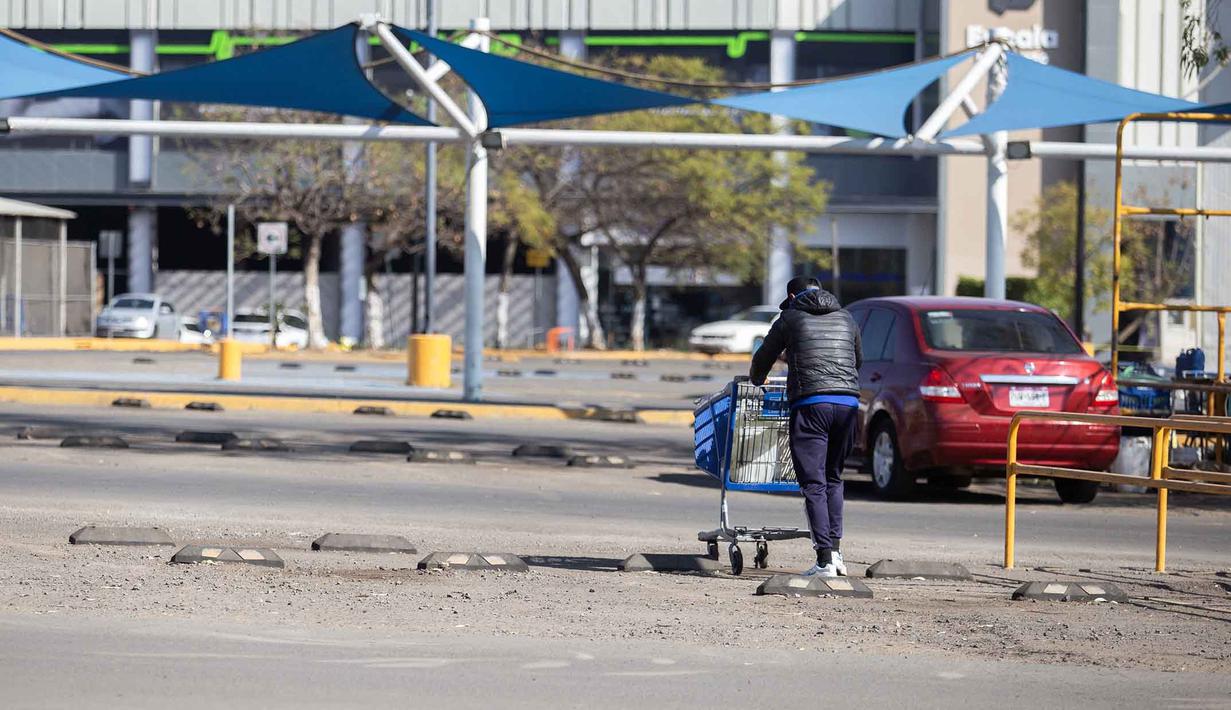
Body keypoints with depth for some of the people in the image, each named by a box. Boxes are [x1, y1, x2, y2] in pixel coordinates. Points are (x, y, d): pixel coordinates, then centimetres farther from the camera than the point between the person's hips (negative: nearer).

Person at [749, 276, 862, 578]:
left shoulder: (790, 318, 10)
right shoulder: (846, 318, 21)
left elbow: (763, 359, 20)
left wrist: (756, 382, 41)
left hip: (811, 403, -4)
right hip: (848, 403, 4)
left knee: (814, 484, -5)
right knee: (833, 478, 18)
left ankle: (825, 560, -13)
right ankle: (835, 550, 9)